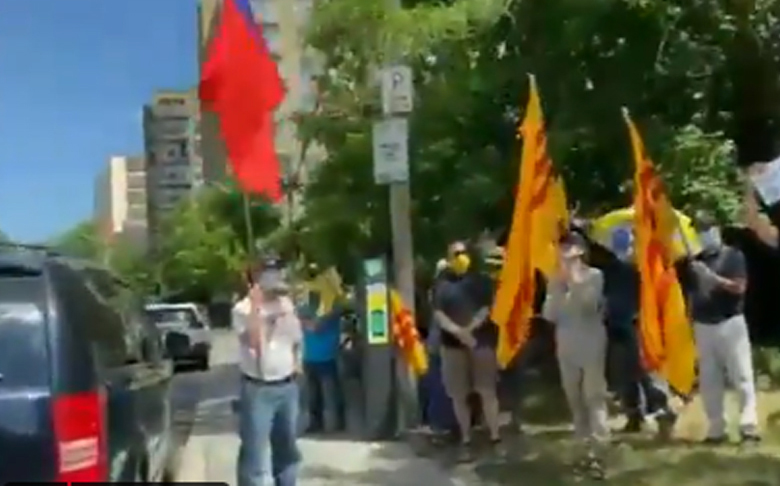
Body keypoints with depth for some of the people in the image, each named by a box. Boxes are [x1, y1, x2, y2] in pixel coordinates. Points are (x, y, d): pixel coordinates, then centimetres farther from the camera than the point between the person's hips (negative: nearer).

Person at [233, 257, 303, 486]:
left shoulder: (286, 304, 8)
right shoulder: (243, 309, -9)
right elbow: (253, 342, -24)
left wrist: (296, 363, 12)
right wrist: (256, 306, -23)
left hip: (287, 386, 6)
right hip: (258, 389, -6)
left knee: (287, 449, 18)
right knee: (254, 453, -5)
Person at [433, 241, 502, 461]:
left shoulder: (481, 280, 5)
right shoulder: (442, 283, 5)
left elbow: (487, 309, -3)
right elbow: (438, 314, -3)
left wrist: (469, 330, -16)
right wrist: (458, 332, -18)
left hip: (482, 341, -1)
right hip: (453, 344, 1)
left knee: (488, 392, -2)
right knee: (459, 395, 5)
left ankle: (495, 438, 7)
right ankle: (466, 441, 15)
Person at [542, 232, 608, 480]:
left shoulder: (594, 275, -3)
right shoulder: (555, 280, 6)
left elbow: (588, 304, -17)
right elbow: (549, 314, 0)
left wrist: (574, 279, -11)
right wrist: (558, 286, -9)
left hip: (592, 345, -4)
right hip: (566, 346, 4)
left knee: (594, 397, -8)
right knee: (575, 399, 7)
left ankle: (597, 451, -9)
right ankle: (586, 448, 16)